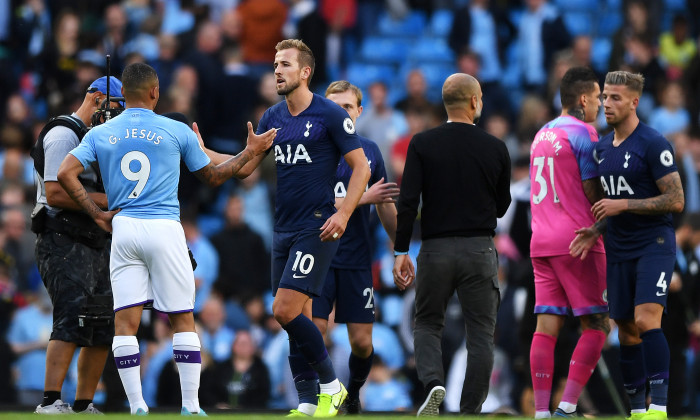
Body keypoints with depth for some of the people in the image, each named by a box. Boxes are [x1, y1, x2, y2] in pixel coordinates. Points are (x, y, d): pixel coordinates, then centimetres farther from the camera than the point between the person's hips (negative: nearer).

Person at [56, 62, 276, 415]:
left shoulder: (99, 134, 7)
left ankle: (137, 408, -5)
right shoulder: (177, 131, 2)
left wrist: (98, 214, 5)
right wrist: (250, 152, 25)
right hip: (165, 230, -2)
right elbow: (213, 177, 13)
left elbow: (66, 173, -3)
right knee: (183, 320, 6)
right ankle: (190, 407, 3)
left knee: (125, 321, 2)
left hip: (123, 228, 2)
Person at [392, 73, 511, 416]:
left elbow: (408, 201, -10)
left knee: (427, 325, 16)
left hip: (437, 250, 0)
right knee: (481, 336, 7)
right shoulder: (495, 148, -1)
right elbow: (502, 206, 8)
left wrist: (401, 252, -6)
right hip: (479, 251, 0)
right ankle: (470, 413, 5)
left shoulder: (422, 144, -4)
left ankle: (433, 383, -12)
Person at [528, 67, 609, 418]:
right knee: (596, 327, -1)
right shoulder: (583, 133, -8)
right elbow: (593, 194, -8)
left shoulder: (541, 135, 17)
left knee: (546, 326, 2)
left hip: (541, 241, 7)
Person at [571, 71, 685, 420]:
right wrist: (594, 231, 4)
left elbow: (676, 201, -15)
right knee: (626, 329, 6)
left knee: (646, 320, -21)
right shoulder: (602, 148, 12)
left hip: (654, 245, -7)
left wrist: (622, 206, -19)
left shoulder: (653, 145, -11)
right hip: (619, 250, 7)